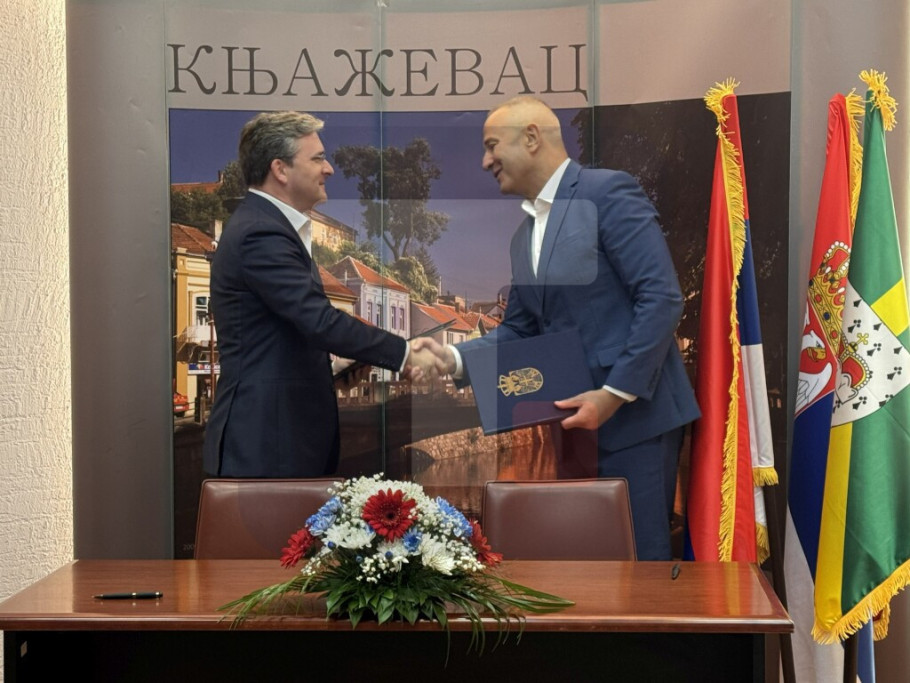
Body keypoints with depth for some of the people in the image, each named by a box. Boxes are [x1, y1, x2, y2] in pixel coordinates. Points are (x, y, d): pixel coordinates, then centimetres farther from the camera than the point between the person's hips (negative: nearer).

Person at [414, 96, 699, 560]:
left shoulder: (608, 192, -10)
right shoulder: (525, 234, 15)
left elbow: (661, 298, -16)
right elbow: (518, 330, 16)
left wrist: (613, 394, -18)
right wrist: (455, 357, -1)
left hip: (635, 413, -8)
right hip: (577, 419, 8)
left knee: (638, 556, -3)